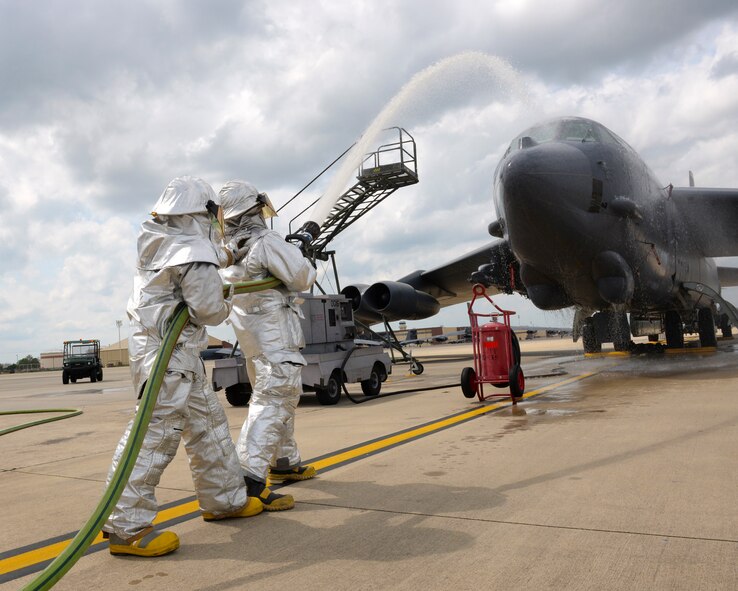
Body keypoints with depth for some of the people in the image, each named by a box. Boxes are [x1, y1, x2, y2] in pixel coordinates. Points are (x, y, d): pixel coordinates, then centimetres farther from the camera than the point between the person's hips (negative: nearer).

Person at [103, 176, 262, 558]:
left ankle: (224, 499, 26)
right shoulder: (195, 254, -15)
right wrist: (227, 308, 3)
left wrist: (230, 254, 45)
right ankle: (127, 527, -4)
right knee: (157, 432, -10)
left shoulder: (160, 241, 12)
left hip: (181, 355, 10)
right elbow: (208, 310, -18)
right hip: (167, 354, -10)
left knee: (207, 422, 15)